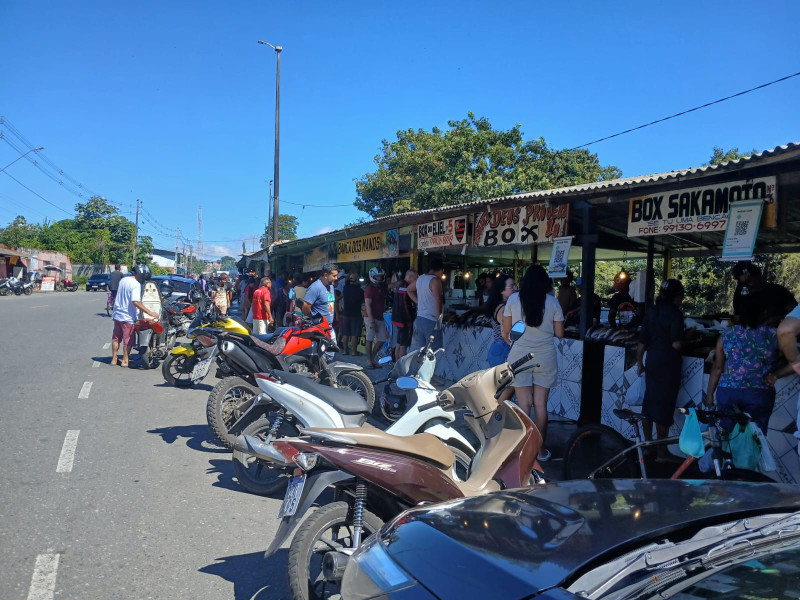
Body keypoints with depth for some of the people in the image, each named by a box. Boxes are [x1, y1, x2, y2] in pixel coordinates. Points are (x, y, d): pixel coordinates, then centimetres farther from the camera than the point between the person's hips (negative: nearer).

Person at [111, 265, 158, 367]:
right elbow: (136, 302, -29)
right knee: (128, 340, 5)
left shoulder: (123, 280, 7)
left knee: (116, 338, 17)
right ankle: (125, 360, 11)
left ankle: (114, 359, 23)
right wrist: (149, 312, -29)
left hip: (117, 314, 8)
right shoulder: (136, 285, -19)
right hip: (128, 317, -8)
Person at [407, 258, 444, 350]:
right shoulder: (435, 280, -13)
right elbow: (438, 299, -27)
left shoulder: (420, 278, 12)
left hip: (419, 319, 8)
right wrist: (439, 316, -17)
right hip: (431, 322, -8)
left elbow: (408, 290, 30)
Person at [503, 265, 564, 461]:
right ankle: (541, 450, 15)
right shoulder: (552, 302, -2)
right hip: (545, 357, 1)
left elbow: (506, 331, 2)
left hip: (519, 356, -1)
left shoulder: (513, 299, -3)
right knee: (540, 404, 7)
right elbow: (559, 333, 2)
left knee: (524, 404, 4)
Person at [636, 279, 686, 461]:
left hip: (652, 363, 6)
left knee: (649, 403, 16)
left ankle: (648, 444, 27)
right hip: (668, 365, -6)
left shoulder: (652, 312, 6)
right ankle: (662, 452, 8)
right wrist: (685, 341, 1)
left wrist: (640, 362, 18)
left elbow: (642, 342, 8)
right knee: (664, 407, 1)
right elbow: (676, 344, -20)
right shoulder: (675, 313, -13)